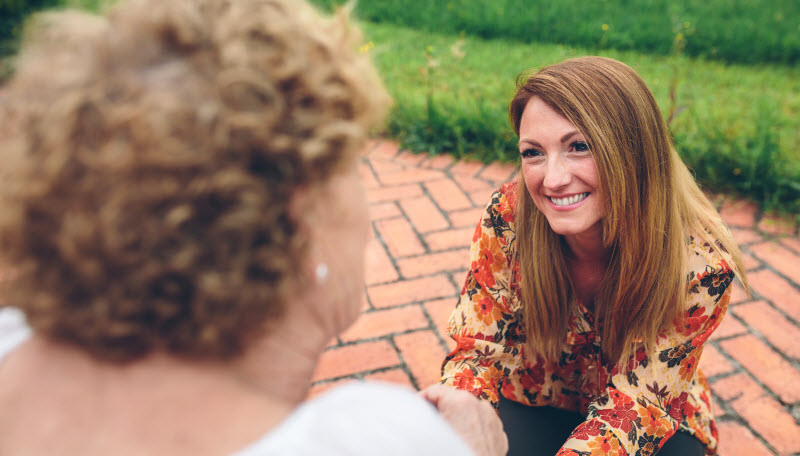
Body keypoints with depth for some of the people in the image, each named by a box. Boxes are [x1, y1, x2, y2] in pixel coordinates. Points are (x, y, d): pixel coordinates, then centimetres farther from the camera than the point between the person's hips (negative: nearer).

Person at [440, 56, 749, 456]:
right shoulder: (508, 218, -24)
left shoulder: (701, 263, -26)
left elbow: (633, 401, -20)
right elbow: (479, 348, -15)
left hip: (652, 420, 0)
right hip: (533, 404, 0)